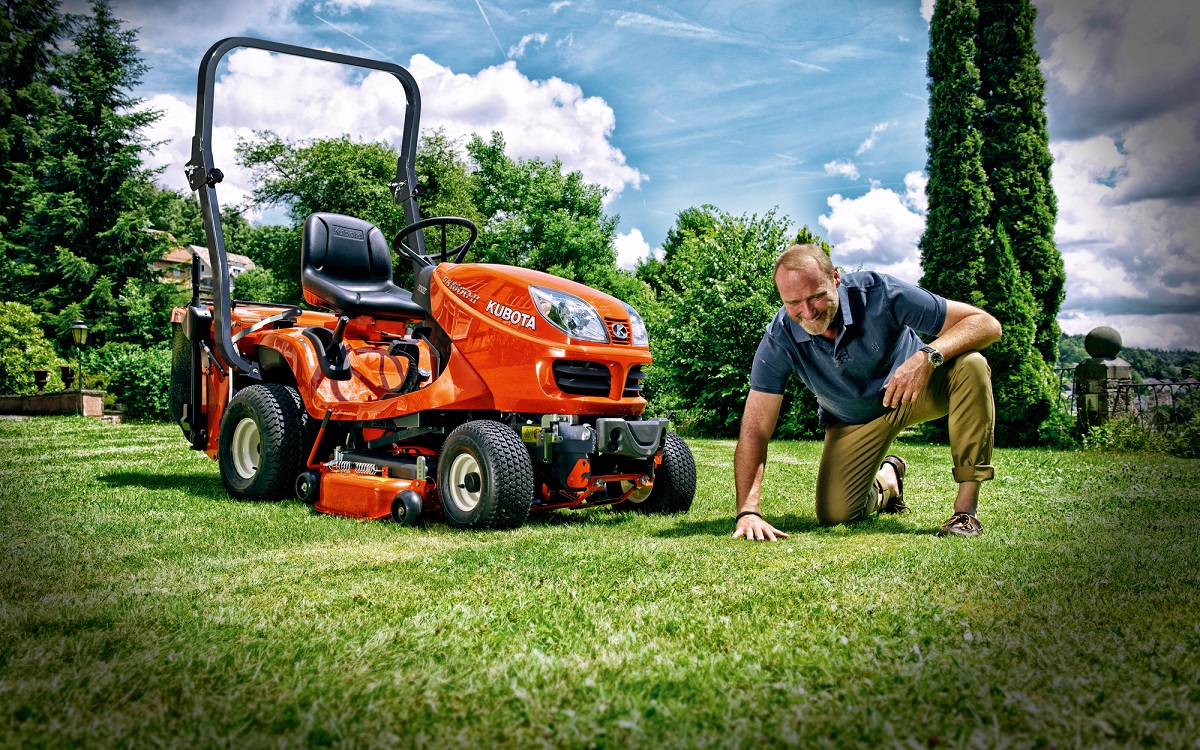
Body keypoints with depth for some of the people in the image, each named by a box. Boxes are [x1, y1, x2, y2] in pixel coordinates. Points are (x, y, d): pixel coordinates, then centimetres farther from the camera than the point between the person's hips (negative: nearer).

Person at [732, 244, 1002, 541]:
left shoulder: (878, 292, -30)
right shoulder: (779, 340, -26)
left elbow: (986, 323, -28)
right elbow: (755, 429, -26)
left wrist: (928, 356, -48)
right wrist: (747, 512, -37)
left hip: (918, 386, -1)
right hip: (852, 421, 1)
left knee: (970, 366, -31)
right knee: (834, 516, -11)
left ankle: (966, 506, -21)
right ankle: (886, 477, 25)